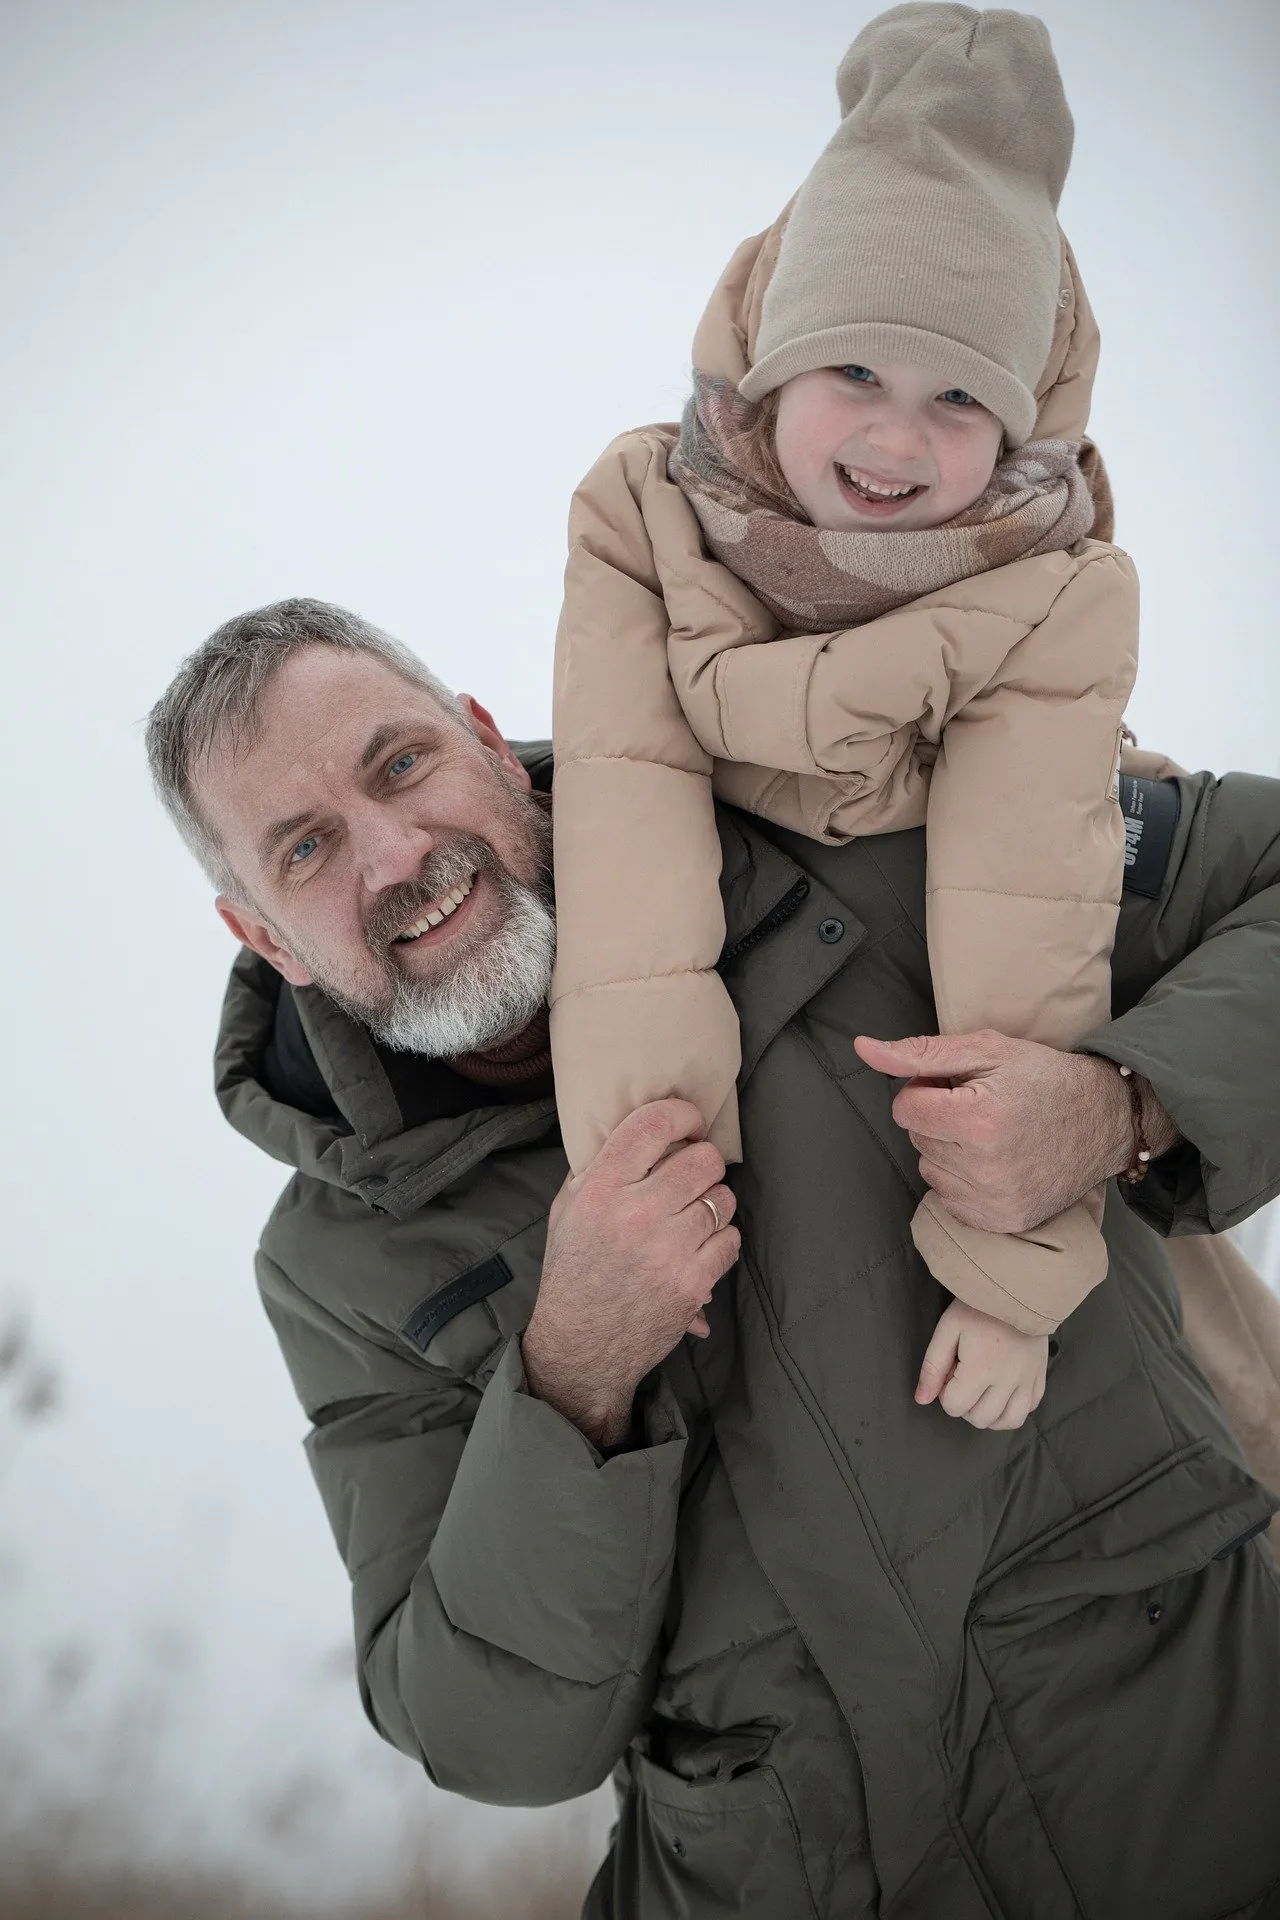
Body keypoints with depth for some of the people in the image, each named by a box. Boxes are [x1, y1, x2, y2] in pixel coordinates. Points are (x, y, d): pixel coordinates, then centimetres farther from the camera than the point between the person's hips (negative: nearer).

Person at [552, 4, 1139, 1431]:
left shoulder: (1061, 599, -23)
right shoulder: (641, 518, -19)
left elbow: (1021, 914, -32)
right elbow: (628, 798, -31)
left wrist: (1012, 1266, -36)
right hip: (720, 958, 1)